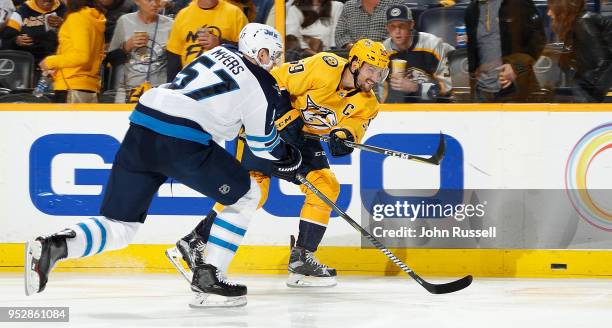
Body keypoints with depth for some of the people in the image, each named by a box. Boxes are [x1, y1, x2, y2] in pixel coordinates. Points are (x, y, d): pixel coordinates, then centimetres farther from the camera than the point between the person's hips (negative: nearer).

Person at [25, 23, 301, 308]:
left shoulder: (222, 52, 25)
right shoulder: (261, 84, 4)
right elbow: (263, 143, 13)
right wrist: (289, 159, 33)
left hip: (141, 127, 7)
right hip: (183, 142, -7)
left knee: (118, 228, 10)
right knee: (246, 195, 16)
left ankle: (54, 245, -17)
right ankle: (209, 276, 8)